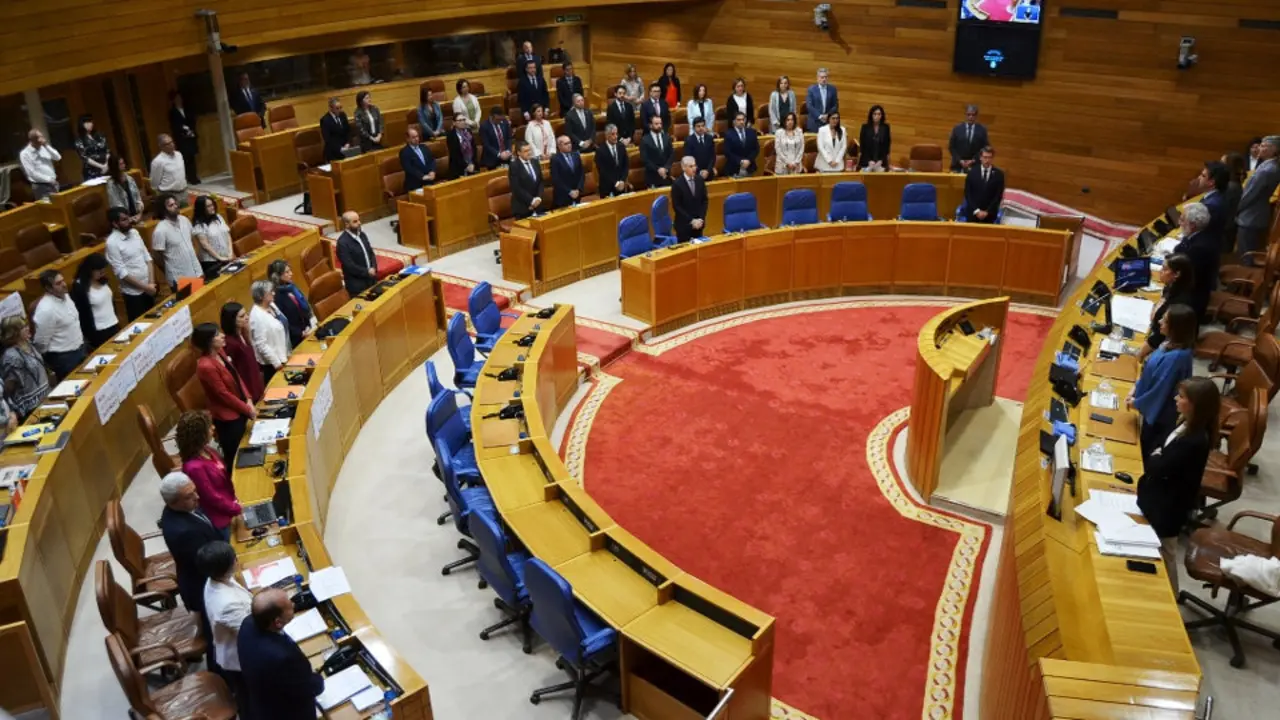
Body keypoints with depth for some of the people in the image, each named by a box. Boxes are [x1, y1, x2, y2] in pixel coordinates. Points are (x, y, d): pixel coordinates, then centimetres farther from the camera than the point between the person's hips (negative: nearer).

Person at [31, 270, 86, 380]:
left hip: (79, 350, 8)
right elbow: (41, 342, -18)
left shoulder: (64, 296, 1)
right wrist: (49, 363, -6)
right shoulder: (46, 309, -25)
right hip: (63, 357, -8)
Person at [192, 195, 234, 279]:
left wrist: (230, 253, -2)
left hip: (227, 258, 6)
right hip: (211, 262, -6)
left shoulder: (218, 217, 9)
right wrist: (219, 257, -15)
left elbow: (228, 235, 9)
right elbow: (205, 245, -15)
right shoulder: (198, 225, -11)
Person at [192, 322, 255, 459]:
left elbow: (236, 376, 8)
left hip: (239, 410, 8)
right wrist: (247, 409, -12)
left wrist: (248, 400, -1)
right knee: (234, 457, 8)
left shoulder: (219, 353, -2)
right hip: (227, 417, -8)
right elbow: (224, 394, -21)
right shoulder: (206, 366, -28)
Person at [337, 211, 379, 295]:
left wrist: (373, 268, -6)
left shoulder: (362, 234, 5)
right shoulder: (342, 242, -19)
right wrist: (367, 272, -16)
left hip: (371, 279, 7)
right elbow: (349, 266, -22)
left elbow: (371, 253, 11)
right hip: (356, 284, -7)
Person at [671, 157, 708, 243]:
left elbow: (704, 201, 6)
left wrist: (701, 219, -6)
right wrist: (691, 220, -15)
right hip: (684, 224, -4)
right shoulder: (677, 184, -12)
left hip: (698, 222, 4)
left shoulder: (700, 180, 3)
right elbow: (676, 206, -12)